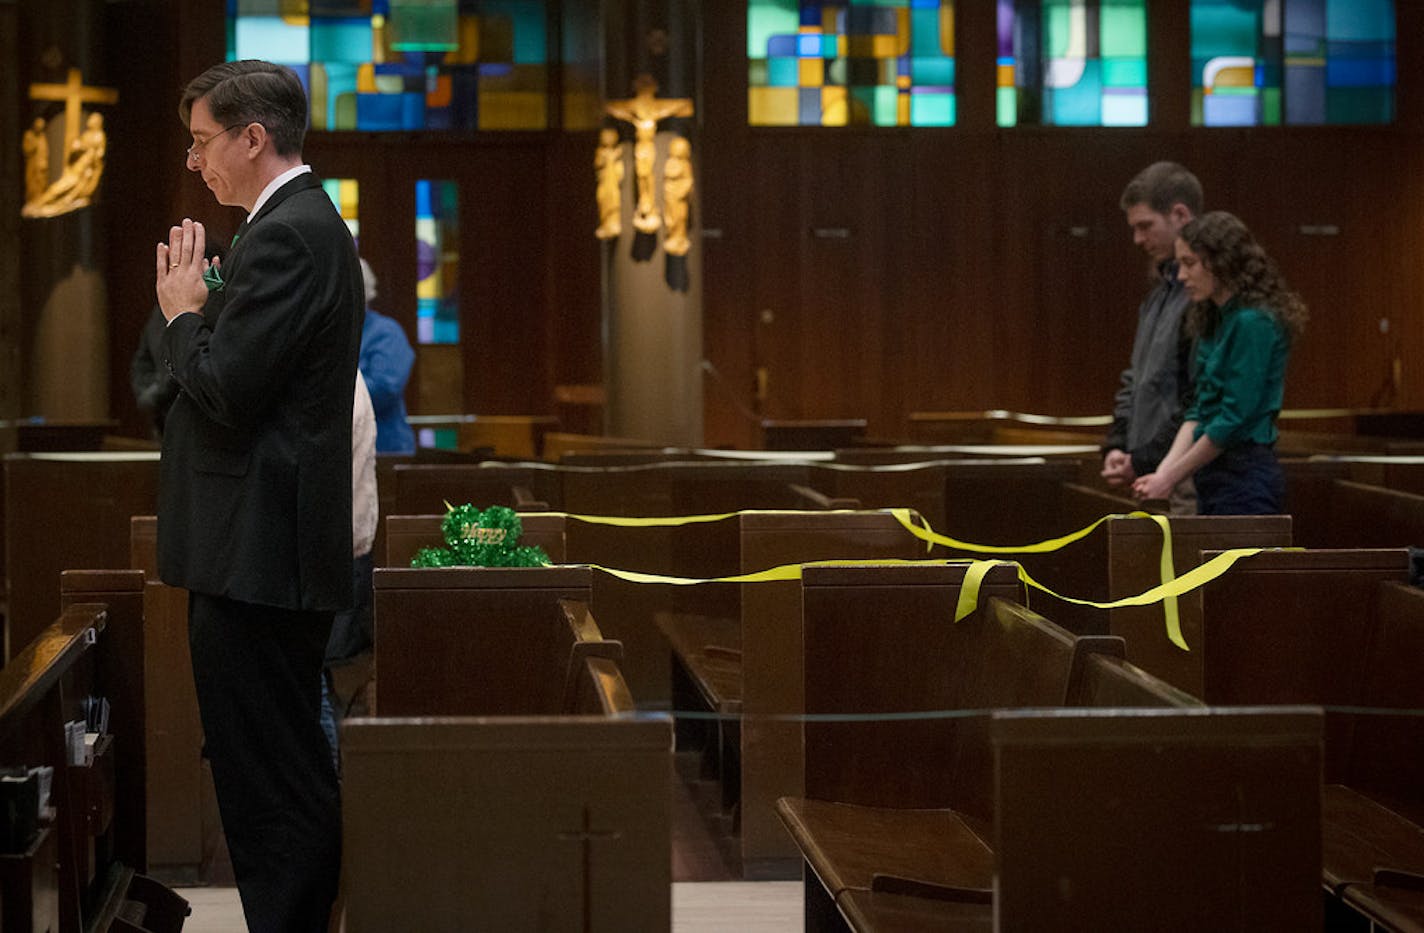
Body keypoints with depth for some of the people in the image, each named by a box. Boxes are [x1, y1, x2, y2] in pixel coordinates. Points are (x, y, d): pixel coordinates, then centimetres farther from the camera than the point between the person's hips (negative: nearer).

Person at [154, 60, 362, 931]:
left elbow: (225, 390, -21)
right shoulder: (308, 223, 16)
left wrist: (183, 313, -5)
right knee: (285, 779, 17)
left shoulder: (287, 237, -16)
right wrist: (201, 309, 6)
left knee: (273, 786, -6)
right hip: (273, 553, 11)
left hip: (257, 556, -11)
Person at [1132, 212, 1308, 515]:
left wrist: (1171, 476, -11)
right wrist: (1165, 469, 1)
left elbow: (1235, 418, -18)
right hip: (1220, 479, 9)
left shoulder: (1253, 323, -15)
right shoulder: (1215, 323, 14)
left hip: (1245, 481, -9)